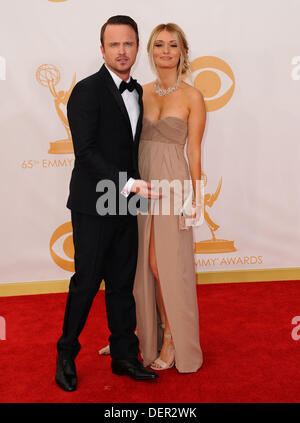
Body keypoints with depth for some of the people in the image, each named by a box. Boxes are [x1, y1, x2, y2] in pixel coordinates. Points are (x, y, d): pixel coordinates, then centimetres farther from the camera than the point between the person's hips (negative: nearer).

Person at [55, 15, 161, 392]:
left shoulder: (137, 92, 13)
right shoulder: (88, 91, -10)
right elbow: (85, 151, -17)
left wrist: (137, 185, 9)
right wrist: (127, 185, -22)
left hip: (125, 205, 6)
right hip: (94, 206, -6)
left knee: (123, 283, 12)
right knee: (86, 282, 3)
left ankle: (124, 355, 25)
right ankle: (66, 357, 22)